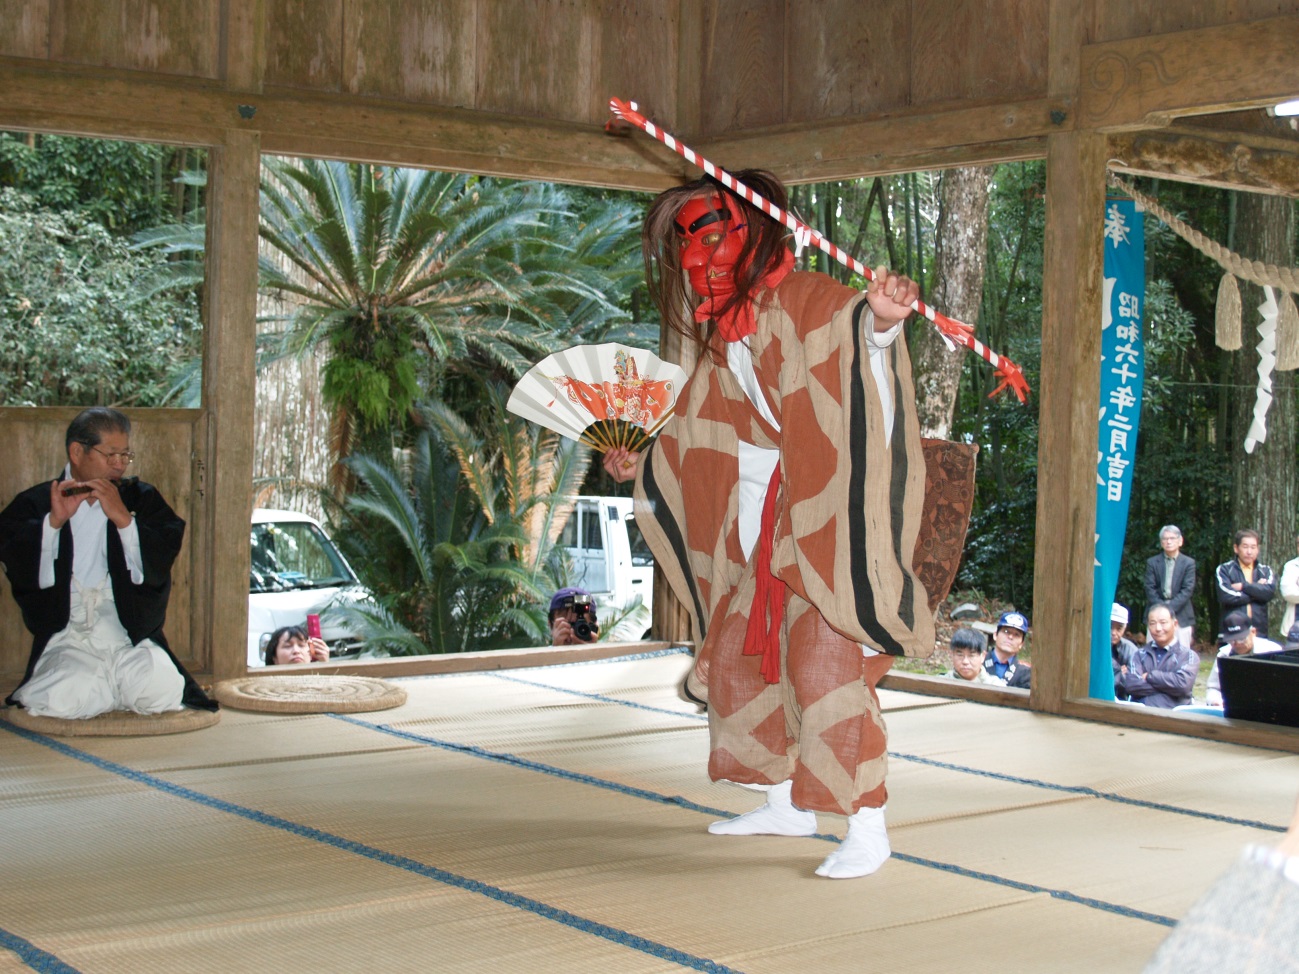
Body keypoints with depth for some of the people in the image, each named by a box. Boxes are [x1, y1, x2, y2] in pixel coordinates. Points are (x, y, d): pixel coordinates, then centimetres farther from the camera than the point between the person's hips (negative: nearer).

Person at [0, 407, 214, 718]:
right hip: (66, 632, -1)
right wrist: (53, 522, -16)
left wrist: (122, 517, -12)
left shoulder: (141, 498, 15)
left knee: (161, 689, -28)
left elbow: (158, 569, -1)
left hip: (129, 633, 1)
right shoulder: (35, 504, 11)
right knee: (63, 699, -30)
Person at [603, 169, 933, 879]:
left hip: (828, 520, -9)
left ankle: (867, 828, -6)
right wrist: (640, 463, 23)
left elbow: (850, 323, -34)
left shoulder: (807, 302, -11)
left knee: (826, 661, -14)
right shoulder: (725, 335, 15)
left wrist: (881, 318, -55)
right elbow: (703, 430, 27)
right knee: (740, 651, 14)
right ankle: (788, 803, 28)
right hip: (764, 528, 9)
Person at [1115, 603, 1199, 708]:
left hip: (1172, 711, -2)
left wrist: (1149, 676, 3)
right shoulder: (1140, 654, 20)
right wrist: (1168, 685, -2)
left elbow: (1182, 683, -6)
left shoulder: (1189, 655, 13)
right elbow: (1130, 684, 2)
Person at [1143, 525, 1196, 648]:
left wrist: (1170, 608, -14)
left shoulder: (1188, 563, 5)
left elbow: (1187, 590, -3)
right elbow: (1150, 589, 2)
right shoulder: (1152, 563, 8)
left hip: (1181, 616, -1)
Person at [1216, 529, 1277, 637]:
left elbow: (1270, 592, -7)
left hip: (1259, 631, 2)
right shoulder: (1224, 570, 4)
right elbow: (1226, 597, -13)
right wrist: (1257, 589, -3)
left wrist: (1243, 586, -8)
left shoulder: (1265, 571, 14)